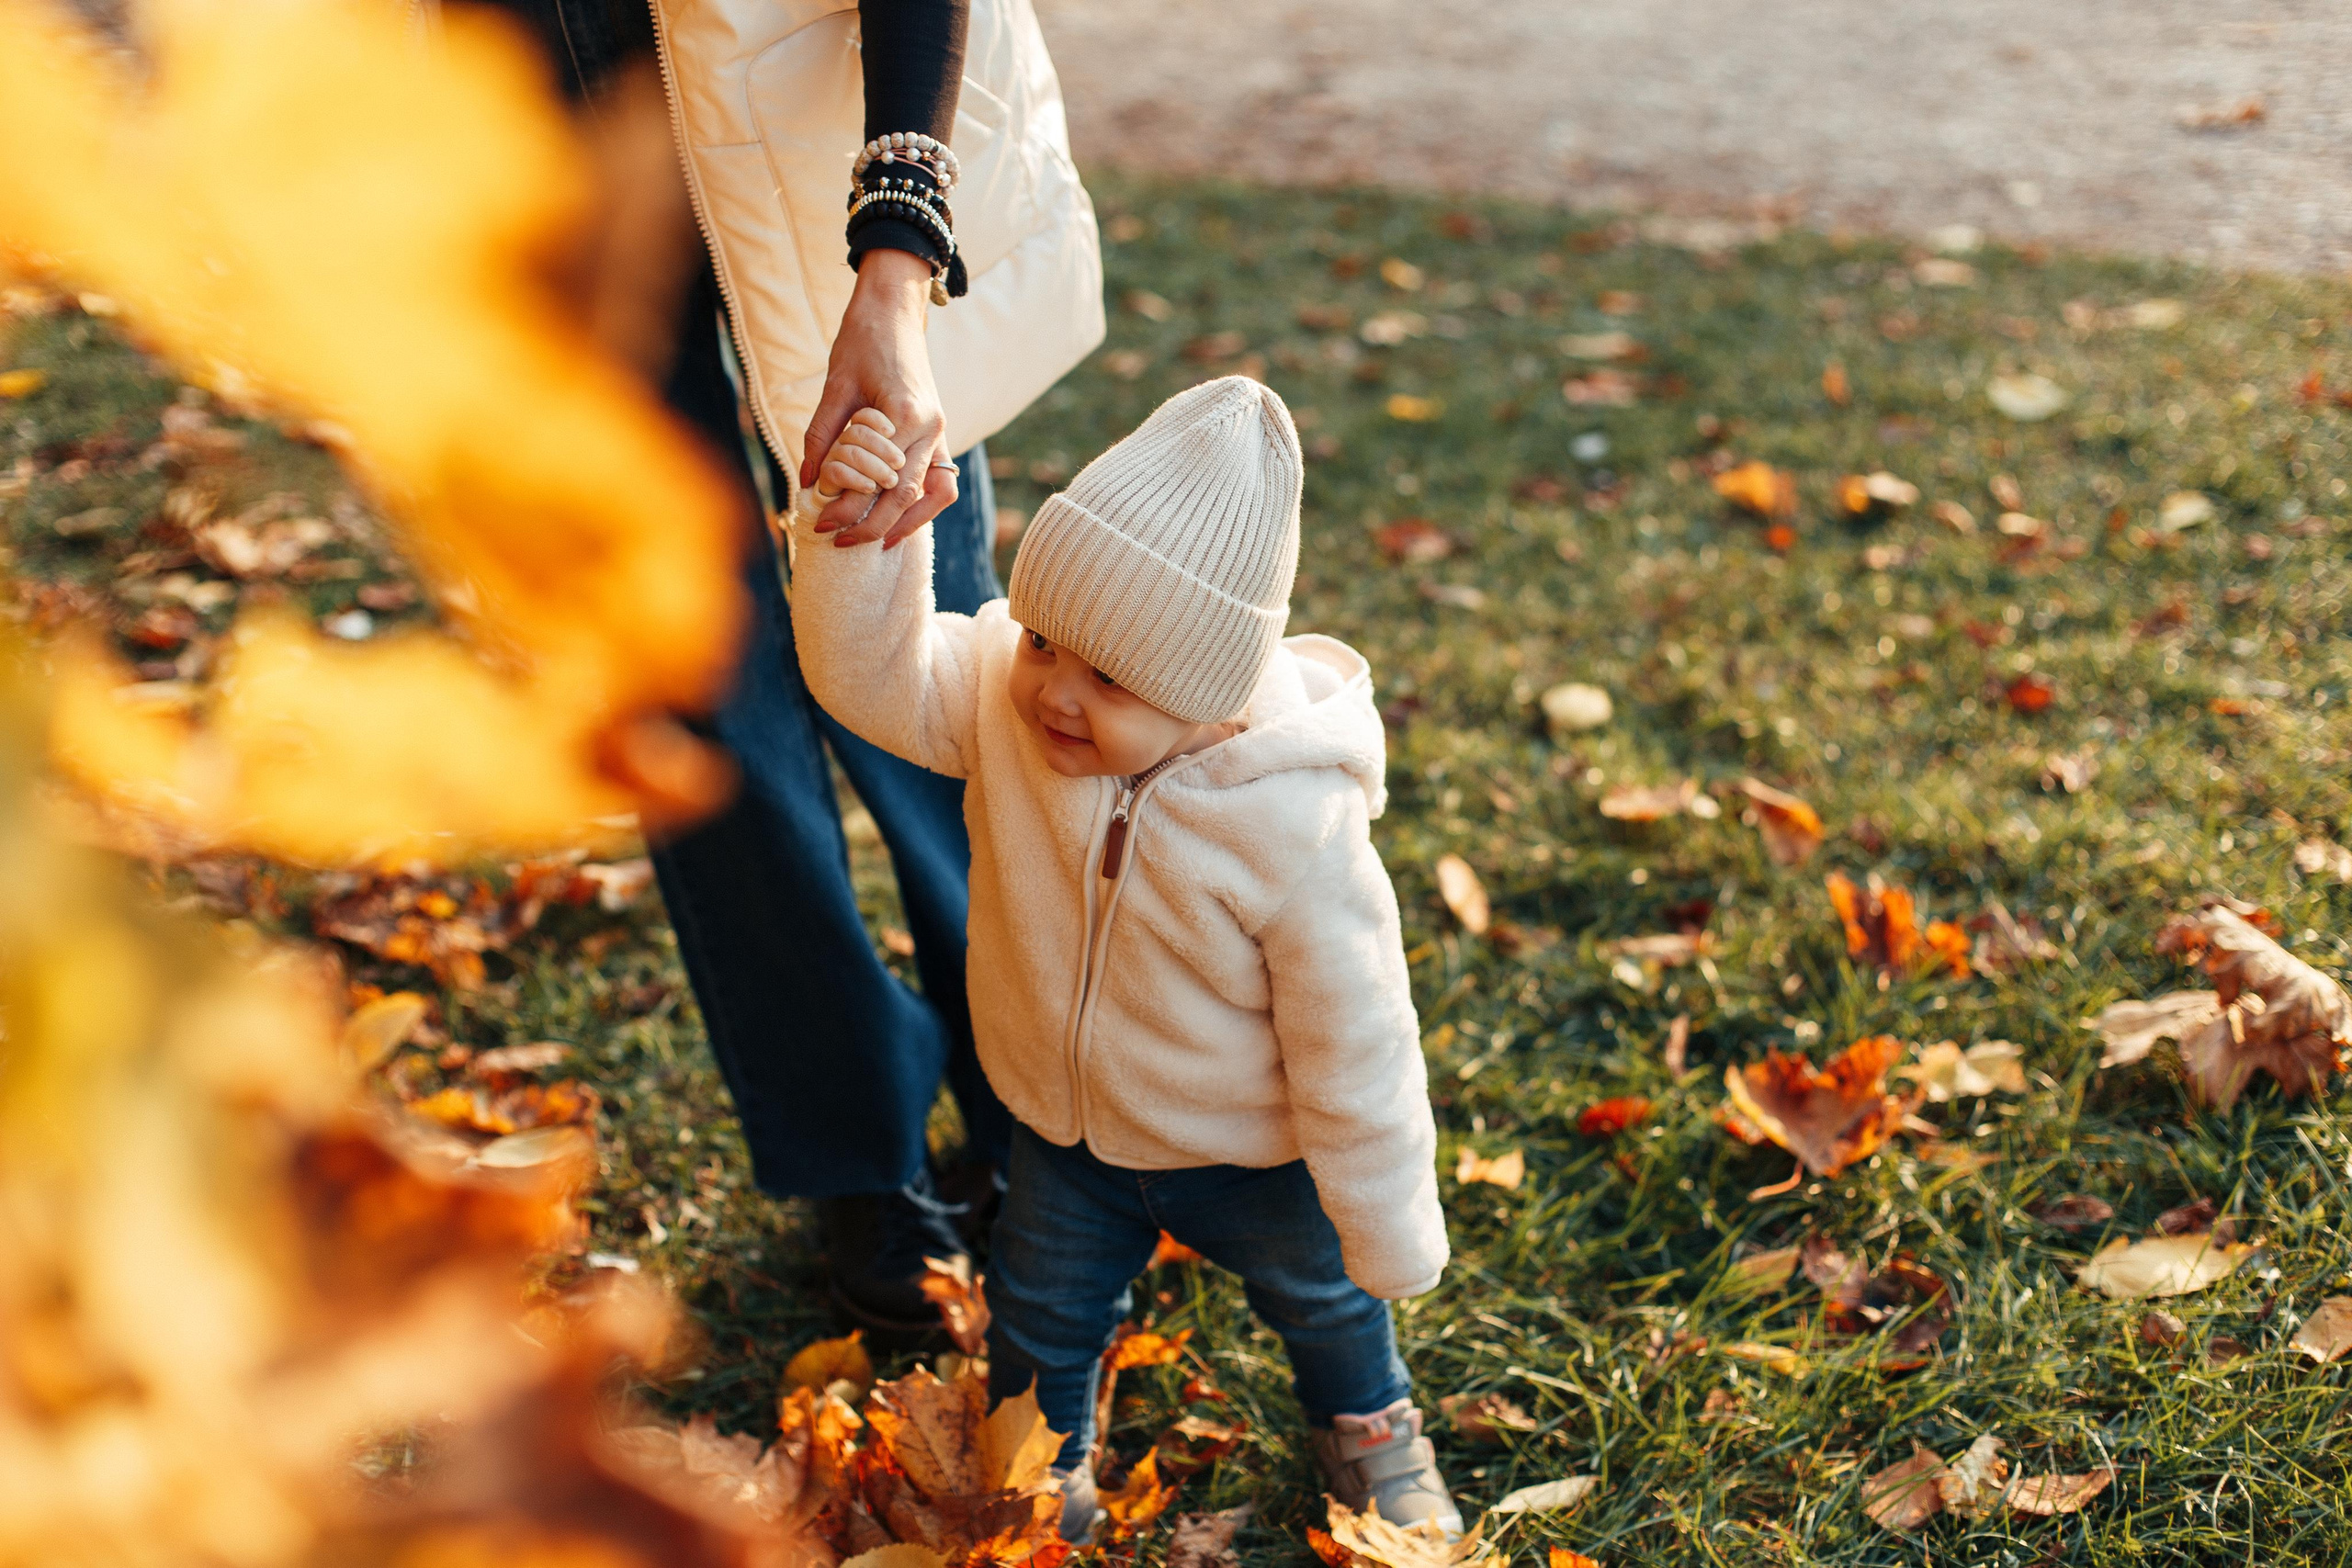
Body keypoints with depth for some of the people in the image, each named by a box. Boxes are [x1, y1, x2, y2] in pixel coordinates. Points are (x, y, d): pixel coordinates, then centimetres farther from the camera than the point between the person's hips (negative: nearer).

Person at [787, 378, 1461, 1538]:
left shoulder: (1292, 829, -37)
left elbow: (1352, 1040, -28)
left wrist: (1389, 1232, -17)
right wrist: (855, 546, -49)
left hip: (1254, 1153, -2)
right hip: (1065, 1130, 3)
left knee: (1322, 1297, 28)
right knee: (1042, 1311, 24)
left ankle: (1368, 1423, 61)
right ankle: (1043, 1464, 56)